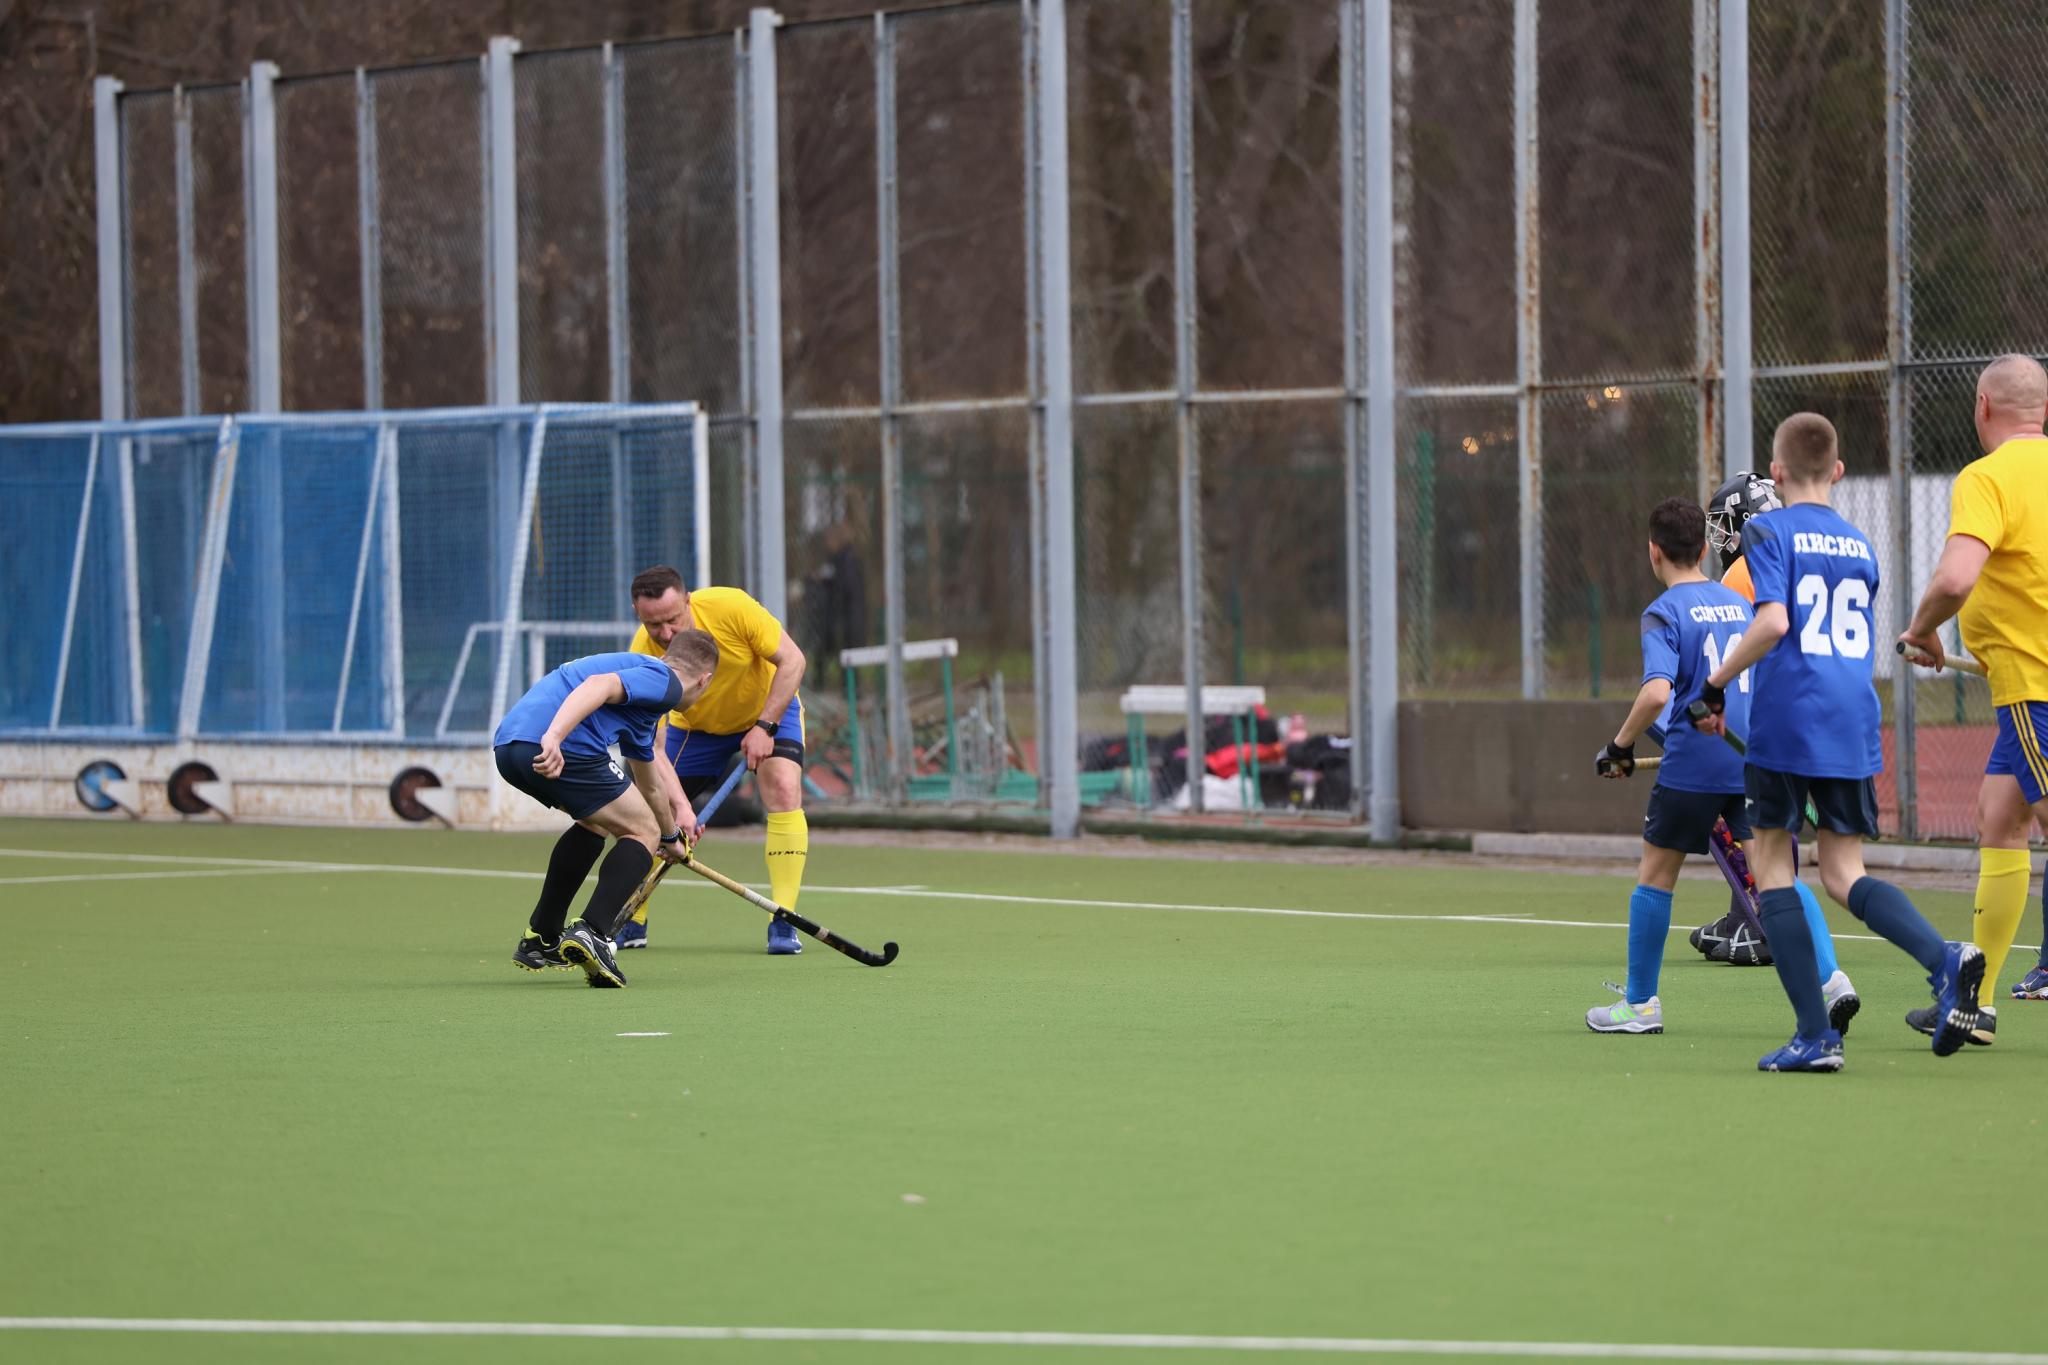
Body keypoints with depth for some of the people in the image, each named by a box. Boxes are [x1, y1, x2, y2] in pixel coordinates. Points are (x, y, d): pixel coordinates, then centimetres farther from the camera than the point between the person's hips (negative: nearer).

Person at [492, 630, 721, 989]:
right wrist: (554, 737, -29)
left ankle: (540, 939, 30)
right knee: (644, 832, 6)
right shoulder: (665, 681, 6)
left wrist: (670, 837, 68)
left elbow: (651, 784, 53)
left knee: (595, 823, 31)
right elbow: (599, 686, -15)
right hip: (558, 749, -9)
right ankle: (591, 934, -13)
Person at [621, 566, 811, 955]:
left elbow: (792, 660, -22)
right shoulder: (643, 653, -29)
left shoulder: (732, 607, -34)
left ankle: (783, 924, -21)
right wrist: (681, 807, -42)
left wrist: (764, 726, -29)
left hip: (768, 707, -2)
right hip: (696, 727, 2)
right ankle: (632, 924, 17)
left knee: (784, 789, -25)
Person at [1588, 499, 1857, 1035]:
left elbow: (1657, 692, -21)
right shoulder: (1739, 603, 13)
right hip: (1756, 763, 5)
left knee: (1655, 873, 10)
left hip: (1692, 765, -5)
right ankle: (1830, 980, -16)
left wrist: (1620, 745, -8)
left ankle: (1640, 1004, 16)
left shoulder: (1664, 613, -6)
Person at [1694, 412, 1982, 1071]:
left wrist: (1715, 684, -7)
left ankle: (1815, 1034, -2)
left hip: (1786, 723, -5)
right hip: (1854, 727, 5)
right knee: (1843, 872, 10)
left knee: (1771, 863, 6)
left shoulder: (1768, 531, -3)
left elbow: (1774, 621, -18)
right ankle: (1945, 959, -19)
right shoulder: (1860, 545, 16)